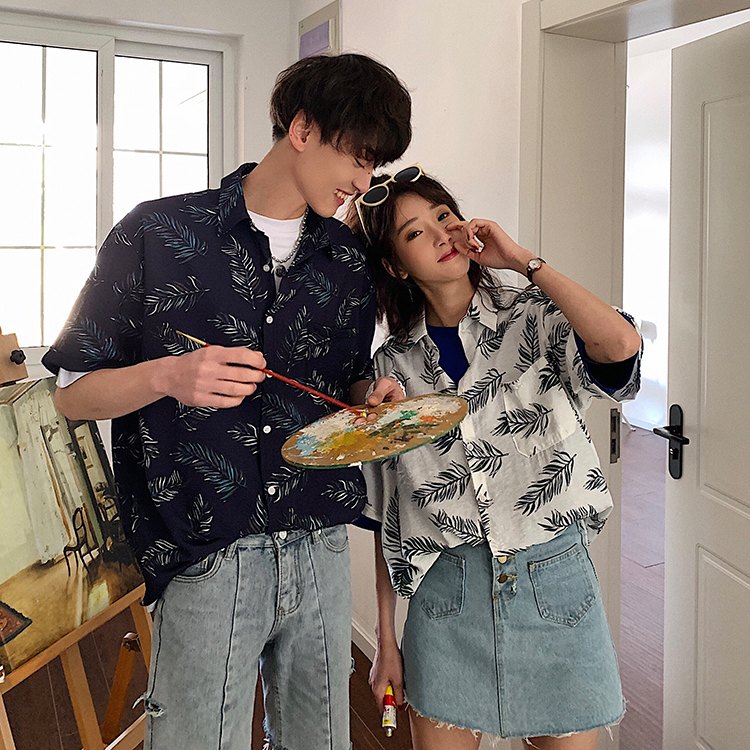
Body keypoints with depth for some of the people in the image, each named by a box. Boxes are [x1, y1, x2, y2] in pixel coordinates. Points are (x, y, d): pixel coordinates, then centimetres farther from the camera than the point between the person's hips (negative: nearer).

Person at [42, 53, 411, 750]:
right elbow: (73, 392, -3)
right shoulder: (158, 234, -5)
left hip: (320, 553, 5)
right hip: (205, 561, -4)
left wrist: (372, 396, -3)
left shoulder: (349, 259, 8)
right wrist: (167, 376, -21)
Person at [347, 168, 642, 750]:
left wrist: (523, 260, -15)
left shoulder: (536, 321, -3)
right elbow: (387, 515, 6)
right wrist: (386, 641, 7)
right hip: (446, 593, 2)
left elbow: (622, 345, -27)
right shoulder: (393, 365, 2)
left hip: (553, 585, -1)